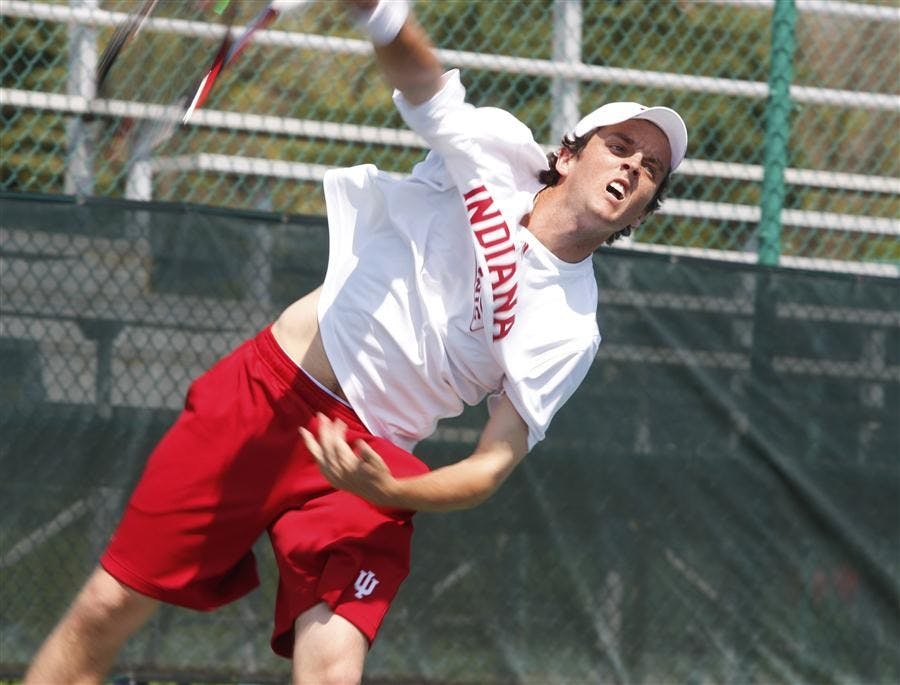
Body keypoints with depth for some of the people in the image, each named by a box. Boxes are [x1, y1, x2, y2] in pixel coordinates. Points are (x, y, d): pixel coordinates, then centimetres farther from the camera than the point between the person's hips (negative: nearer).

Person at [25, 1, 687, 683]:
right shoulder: (498, 155, 0)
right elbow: (419, 75, -17)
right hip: (266, 392, 1)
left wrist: (390, 491, -26)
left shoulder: (570, 331, -3)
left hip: (370, 460, -1)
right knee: (104, 613, 0)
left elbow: (496, 462, -7)